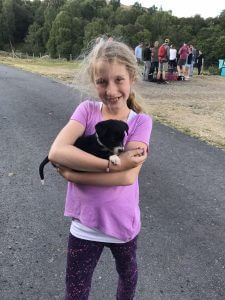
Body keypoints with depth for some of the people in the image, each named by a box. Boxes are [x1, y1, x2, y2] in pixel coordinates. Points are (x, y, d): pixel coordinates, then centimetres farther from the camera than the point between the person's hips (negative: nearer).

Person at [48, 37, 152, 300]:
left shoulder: (141, 121, -14)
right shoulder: (87, 110, -12)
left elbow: (128, 176, -26)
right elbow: (56, 152, -28)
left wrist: (71, 174, -24)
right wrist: (113, 164, -32)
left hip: (123, 223, 1)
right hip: (85, 224, 0)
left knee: (128, 278, 29)